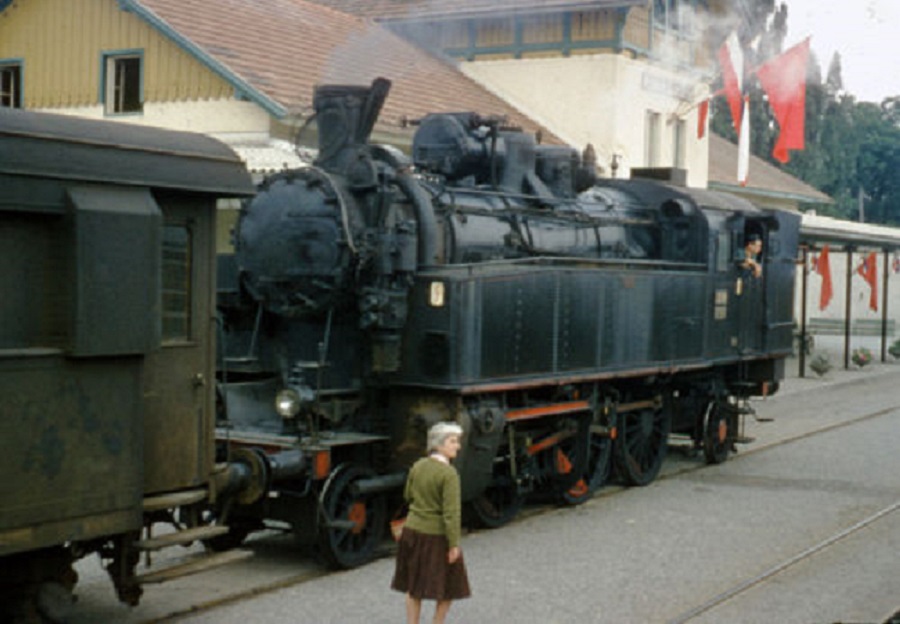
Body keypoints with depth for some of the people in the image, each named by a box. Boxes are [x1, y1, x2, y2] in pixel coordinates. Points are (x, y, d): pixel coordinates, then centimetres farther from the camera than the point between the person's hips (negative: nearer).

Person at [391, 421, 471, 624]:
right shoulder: (449, 473, -20)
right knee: (449, 585, 14)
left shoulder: (417, 466, 0)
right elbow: (451, 512, -22)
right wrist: (454, 544, -19)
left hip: (413, 530, 6)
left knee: (413, 586, 16)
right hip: (436, 536, -6)